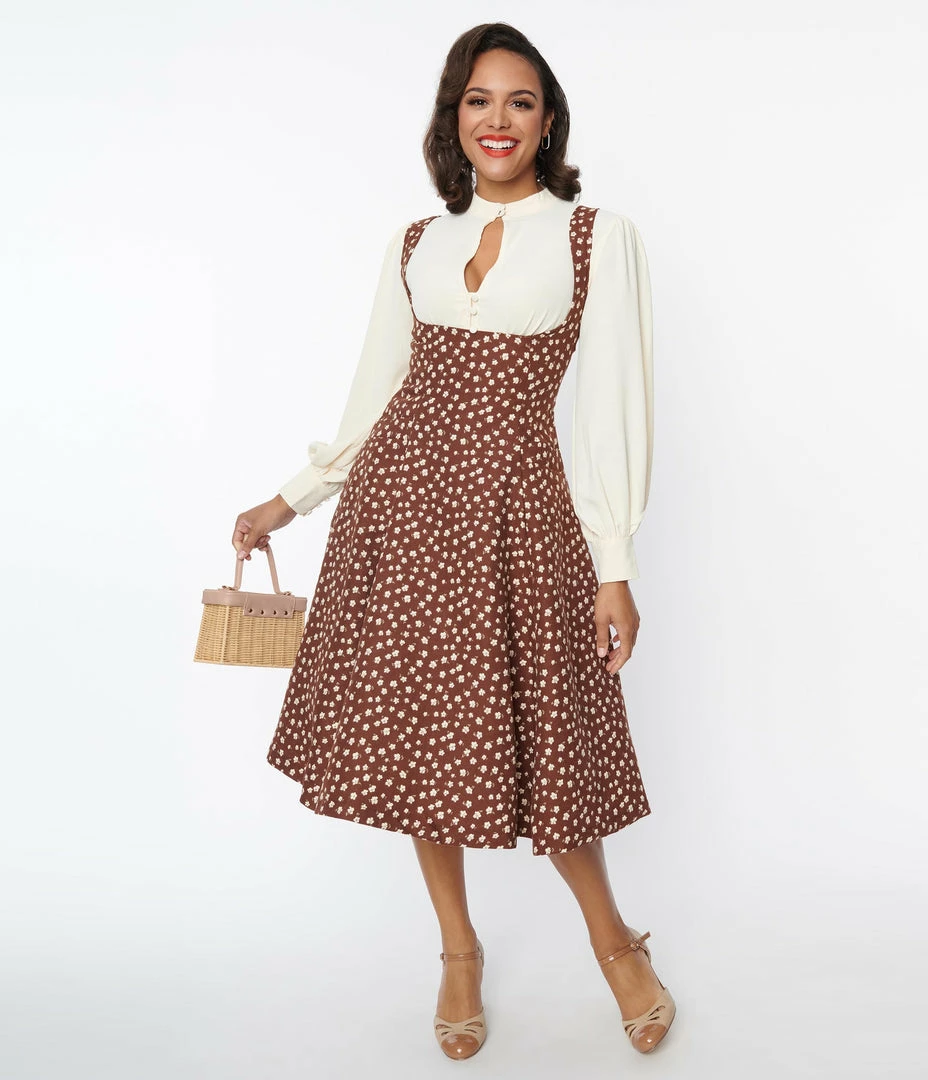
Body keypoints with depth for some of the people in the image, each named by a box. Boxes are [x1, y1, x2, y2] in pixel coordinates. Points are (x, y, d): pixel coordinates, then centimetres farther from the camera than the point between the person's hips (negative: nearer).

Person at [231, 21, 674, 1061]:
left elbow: (613, 406, -3)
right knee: (417, 726, 7)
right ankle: (459, 949, 27)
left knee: (531, 736, 1)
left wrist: (615, 565, -8)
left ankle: (613, 939, 27)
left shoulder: (598, 237, 1)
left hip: (516, 507, -3)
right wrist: (289, 500, 18)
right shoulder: (417, 244, 12)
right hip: (401, 497, 4)